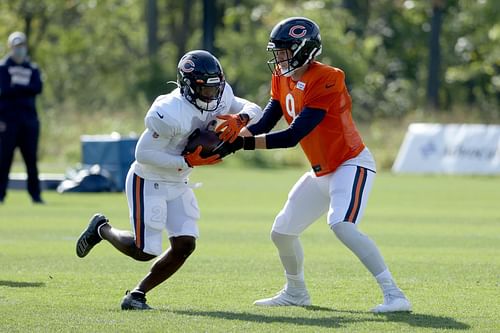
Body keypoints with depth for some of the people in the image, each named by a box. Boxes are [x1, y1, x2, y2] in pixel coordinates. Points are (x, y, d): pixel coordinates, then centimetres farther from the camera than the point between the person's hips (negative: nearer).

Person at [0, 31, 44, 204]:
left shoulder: (33, 68, 15)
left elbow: (37, 88, -3)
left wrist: (16, 87, -9)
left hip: (29, 117, 4)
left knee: (31, 158, 4)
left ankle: (35, 194, 7)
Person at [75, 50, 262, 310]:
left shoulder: (220, 98, -8)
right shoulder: (170, 114, -31)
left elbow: (254, 109, -1)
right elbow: (143, 154, -27)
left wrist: (239, 119, -24)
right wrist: (187, 161, -29)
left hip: (177, 184, 8)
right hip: (148, 181, -8)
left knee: (185, 245, -3)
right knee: (144, 250, -4)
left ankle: (137, 295, 12)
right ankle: (101, 229, 27)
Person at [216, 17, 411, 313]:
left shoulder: (326, 81, -25)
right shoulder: (283, 79, 2)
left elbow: (293, 136, -29)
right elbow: (265, 123, -2)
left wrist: (244, 144, -30)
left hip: (352, 164, -9)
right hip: (322, 172, 9)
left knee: (342, 225, -30)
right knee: (282, 232, 14)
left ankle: (394, 295, -30)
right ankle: (296, 292, 39)